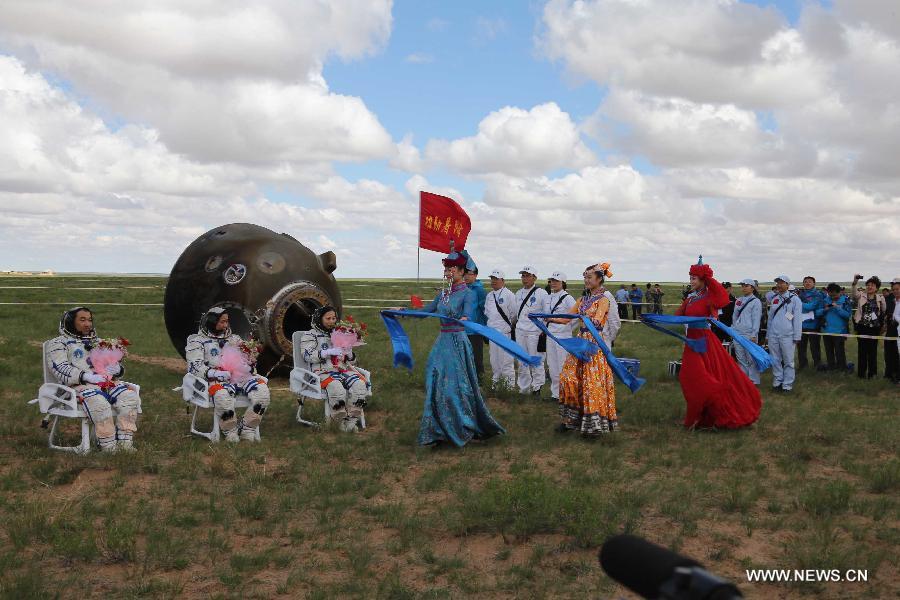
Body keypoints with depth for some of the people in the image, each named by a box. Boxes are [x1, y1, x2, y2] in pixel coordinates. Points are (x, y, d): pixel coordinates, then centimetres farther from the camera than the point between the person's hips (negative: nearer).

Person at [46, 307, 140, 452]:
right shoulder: (59, 343, 14)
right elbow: (60, 369, -3)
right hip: (79, 385, -5)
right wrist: (86, 376, -18)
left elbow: (116, 364, 29)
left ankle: (125, 443, -27)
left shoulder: (97, 342, 33)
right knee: (99, 403, -38)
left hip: (107, 381, 5)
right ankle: (109, 447, -34)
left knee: (129, 396, -25)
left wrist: (117, 368, 1)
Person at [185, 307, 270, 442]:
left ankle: (247, 428, -12)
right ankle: (230, 430, -15)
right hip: (218, 380, -4)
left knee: (262, 389, -26)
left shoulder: (234, 338, 28)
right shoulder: (198, 341, 11)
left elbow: (246, 359, 32)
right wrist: (217, 374, -19)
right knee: (222, 395, -41)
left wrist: (250, 364, 5)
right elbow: (194, 367, -3)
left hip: (241, 376, 5)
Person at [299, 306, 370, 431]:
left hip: (343, 369, 5)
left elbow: (352, 362, 26)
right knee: (336, 388, -38)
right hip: (323, 371, -4)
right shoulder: (310, 335, 13)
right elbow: (307, 355, -7)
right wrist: (329, 352, -16)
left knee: (360, 384, -28)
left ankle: (352, 419, -23)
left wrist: (349, 353, 0)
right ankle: (341, 421, -23)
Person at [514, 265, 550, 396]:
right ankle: (524, 387, 17)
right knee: (522, 360, 9)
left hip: (534, 331, -5)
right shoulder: (518, 294, 13)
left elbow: (547, 314, -4)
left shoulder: (541, 293, -5)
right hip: (519, 331, 6)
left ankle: (537, 387, 7)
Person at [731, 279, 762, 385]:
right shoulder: (738, 301, 14)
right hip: (737, 334, 6)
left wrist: (754, 335, -14)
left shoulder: (756, 302, -4)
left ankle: (753, 381, 5)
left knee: (751, 359, -2)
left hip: (749, 334, -6)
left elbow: (756, 319, -9)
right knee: (741, 358, 10)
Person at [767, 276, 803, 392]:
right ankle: (777, 381, 17)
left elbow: (797, 319, -4)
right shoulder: (774, 299, 12)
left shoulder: (794, 299, -2)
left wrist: (796, 337, -7)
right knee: (775, 360, 8)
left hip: (787, 335, -4)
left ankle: (787, 384, 4)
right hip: (773, 335, 5)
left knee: (788, 361, -1)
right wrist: (768, 334, 14)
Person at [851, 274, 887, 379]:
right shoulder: (861, 295, 0)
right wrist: (854, 283, -38)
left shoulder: (881, 298, 4)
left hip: (874, 328, 1)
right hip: (862, 327, -1)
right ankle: (861, 372, 12)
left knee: (872, 350, 6)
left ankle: (872, 372, 16)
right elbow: (853, 294, -22)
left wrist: (883, 325, 9)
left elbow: (885, 312, 12)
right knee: (862, 349, 4)